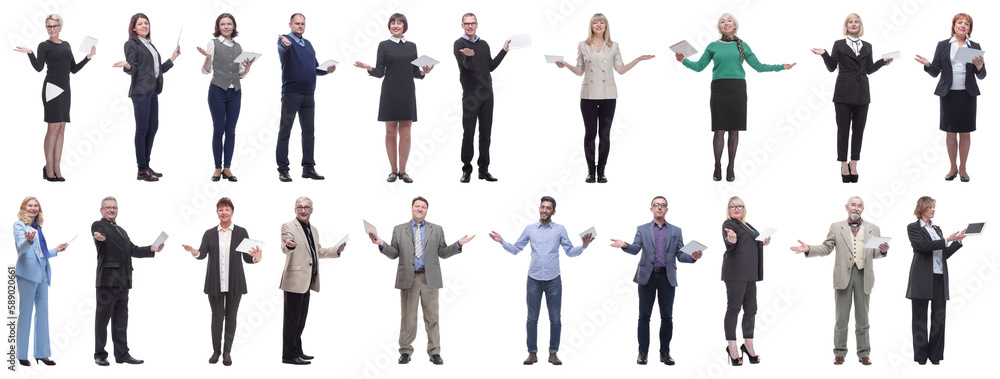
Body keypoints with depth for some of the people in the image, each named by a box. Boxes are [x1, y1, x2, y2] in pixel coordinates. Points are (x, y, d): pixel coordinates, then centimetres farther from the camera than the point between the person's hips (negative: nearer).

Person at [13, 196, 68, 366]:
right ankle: (22, 355, -2)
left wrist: (55, 251, 25)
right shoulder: (19, 225, -1)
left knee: (43, 311, 6)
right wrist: (28, 240, -38)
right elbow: (21, 247, -18)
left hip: (42, 274, 8)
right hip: (28, 272, -8)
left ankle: (42, 353, 11)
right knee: (25, 312, -5)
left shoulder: (37, 227, 20)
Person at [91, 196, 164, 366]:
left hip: (122, 281, 8)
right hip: (107, 279, -8)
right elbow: (100, 235, -23)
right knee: (103, 318, -3)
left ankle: (122, 354, 13)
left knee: (121, 319, 10)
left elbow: (133, 250, 23)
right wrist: (99, 237, -46)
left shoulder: (121, 231, 25)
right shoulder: (99, 225, 0)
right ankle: (100, 355, 1)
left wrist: (152, 249, 10)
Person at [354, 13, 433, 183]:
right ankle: (393, 171, 6)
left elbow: (415, 72, 13)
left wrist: (423, 72, -8)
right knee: (391, 131, 0)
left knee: (405, 132, 1)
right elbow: (380, 72, -1)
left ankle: (403, 171, 6)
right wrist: (369, 68, -20)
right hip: (390, 93, -2)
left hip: (407, 93, 2)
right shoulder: (384, 45, 3)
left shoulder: (412, 46, 11)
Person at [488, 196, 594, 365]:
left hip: (553, 280, -1)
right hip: (534, 279, 1)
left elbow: (570, 252, 5)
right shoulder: (530, 229, 8)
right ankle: (532, 353, 7)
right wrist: (502, 242, -3)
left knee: (555, 319, 1)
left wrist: (583, 246, -11)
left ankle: (553, 353, 9)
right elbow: (515, 249, 11)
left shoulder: (560, 229, 5)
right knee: (532, 318, 1)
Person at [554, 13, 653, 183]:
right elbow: (580, 71, 9)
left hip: (608, 96, 0)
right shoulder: (583, 46, 7)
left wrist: (638, 59, -1)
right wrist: (566, 65, -7)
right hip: (589, 95, 0)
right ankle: (590, 170, 8)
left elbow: (620, 69, 7)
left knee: (605, 134, 1)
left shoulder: (613, 47, 8)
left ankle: (601, 170, 8)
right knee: (590, 133, 0)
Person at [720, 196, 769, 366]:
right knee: (733, 308, -6)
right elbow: (730, 246, -22)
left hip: (749, 273, 9)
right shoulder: (729, 224, -6)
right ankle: (732, 347, -4)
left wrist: (762, 243, 14)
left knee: (751, 308, 9)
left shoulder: (746, 225, 19)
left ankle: (748, 345, 17)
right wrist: (731, 240, -44)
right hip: (735, 272, -9)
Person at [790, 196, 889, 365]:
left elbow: (875, 254, 11)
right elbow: (826, 248, 5)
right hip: (843, 275, -1)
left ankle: (864, 354, 11)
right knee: (841, 318, 3)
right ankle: (839, 353, 9)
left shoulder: (873, 229, 11)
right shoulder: (836, 227, 9)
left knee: (862, 318, 5)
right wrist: (809, 249, -9)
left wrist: (882, 250, -11)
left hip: (864, 275, 1)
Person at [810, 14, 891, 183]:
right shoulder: (839, 44, 6)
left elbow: (869, 69, 15)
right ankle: (844, 165, 4)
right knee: (843, 129, -2)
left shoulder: (867, 46, 14)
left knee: (858, 130, 3)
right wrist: (824, 54, -14)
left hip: (862, 93, 3)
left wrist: (883, 62, 2)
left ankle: (854, 164, 9)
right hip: (844, 93, -3)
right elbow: (832, 67, 1)